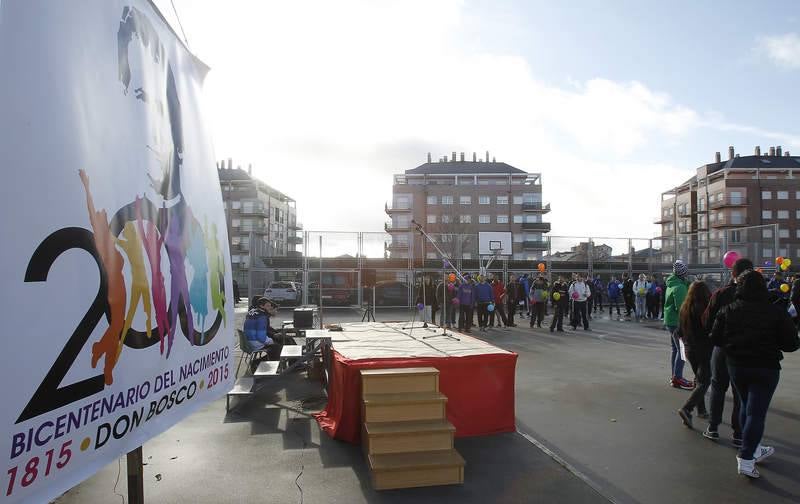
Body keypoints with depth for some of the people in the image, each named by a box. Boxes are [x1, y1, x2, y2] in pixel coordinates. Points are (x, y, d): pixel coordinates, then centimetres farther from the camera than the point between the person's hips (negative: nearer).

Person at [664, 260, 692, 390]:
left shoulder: (672, 284, 11)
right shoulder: (679, 287, -20)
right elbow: (680, 307, -22)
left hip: (670, 321, 10)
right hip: (677, 322, -10)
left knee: (675, 349, 16)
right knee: (682, 350, -5)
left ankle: (675, 377, 24)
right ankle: (677, 378, -2)